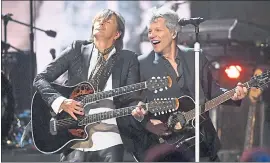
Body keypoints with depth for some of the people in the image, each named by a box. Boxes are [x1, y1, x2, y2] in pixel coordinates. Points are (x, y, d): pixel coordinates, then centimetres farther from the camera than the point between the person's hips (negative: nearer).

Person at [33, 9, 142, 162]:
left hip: (108, 143, 0)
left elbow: (130, 100, 1)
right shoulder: (77, 50, 8)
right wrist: (61, 102, -11)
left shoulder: (128, 59, 7)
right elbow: (40, 79, 7)